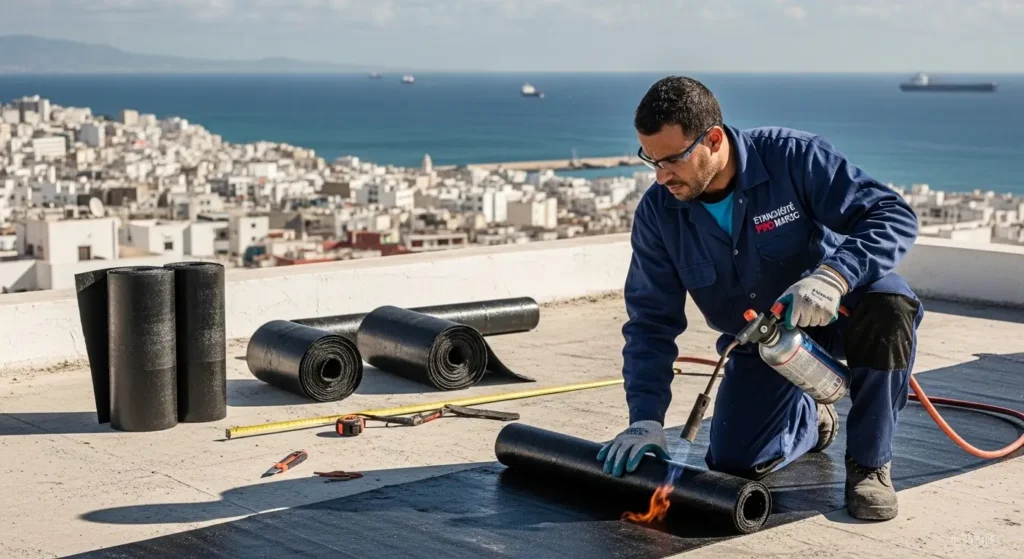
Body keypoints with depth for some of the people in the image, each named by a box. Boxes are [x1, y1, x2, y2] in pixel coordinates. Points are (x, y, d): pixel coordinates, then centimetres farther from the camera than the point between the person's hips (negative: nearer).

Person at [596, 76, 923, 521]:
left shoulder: (794, 157, -25)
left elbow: (894, 215, -29)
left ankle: (870, 462, -15)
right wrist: (646, 418, -21)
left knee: (888, 306, -38)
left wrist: (834, 275, -47)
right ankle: (810, 420, 25)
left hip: (836, 306, -3)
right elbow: (650, 322, -10)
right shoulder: (657, 213, -14)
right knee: (732, 463, -12)